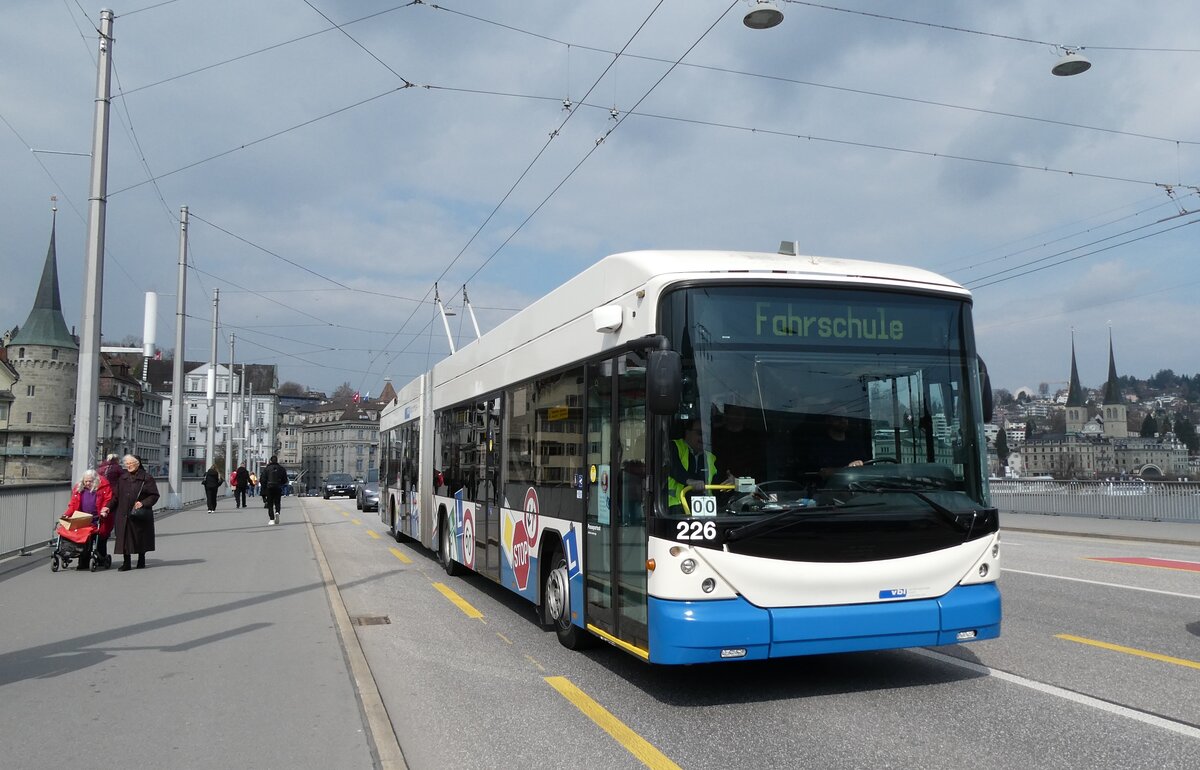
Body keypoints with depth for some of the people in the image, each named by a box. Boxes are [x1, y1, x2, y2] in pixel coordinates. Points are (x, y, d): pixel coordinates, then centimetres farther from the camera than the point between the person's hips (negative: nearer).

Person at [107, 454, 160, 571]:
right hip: (124, 514, 3)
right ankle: (126, 563, 6)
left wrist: (143, 503, -19)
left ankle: (141, 560, 24)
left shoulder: (146, 478, -3)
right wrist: (109, 507, 0)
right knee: (125, 538, -1)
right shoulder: (122, 478, 11)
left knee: (140, 538, 7)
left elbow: (154, 495, -6)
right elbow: (116, 496, 13)